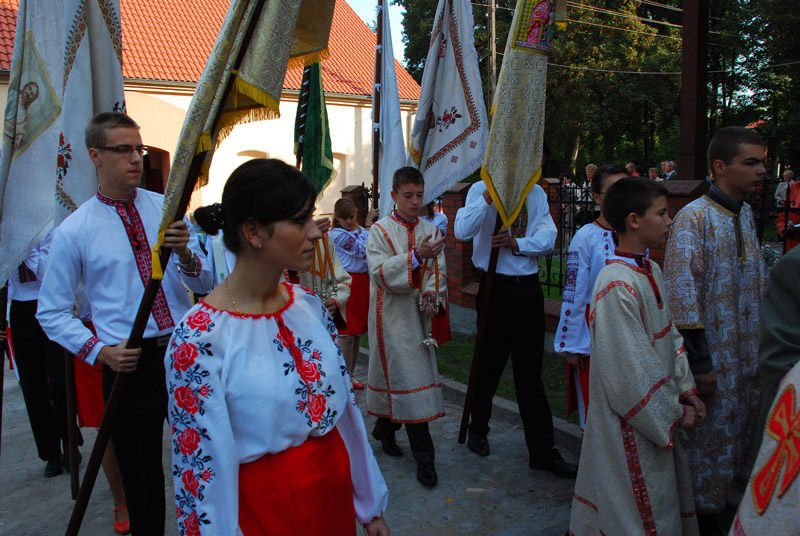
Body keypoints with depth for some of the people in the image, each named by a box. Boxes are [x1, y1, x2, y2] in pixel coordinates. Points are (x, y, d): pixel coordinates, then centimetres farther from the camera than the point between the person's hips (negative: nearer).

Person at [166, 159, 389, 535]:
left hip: (335, 492, 6)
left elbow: (345, 406, 5)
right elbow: (204, 466, -15)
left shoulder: (310, 305, -2)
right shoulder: (199, 337, -21)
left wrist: (370, 504, 11)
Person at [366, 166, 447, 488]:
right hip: (392, 315, -4)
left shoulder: (430, 231, 8)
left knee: (397, 376, 12)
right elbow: (380, 272, -16)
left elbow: (437, 270, 6)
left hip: (419, 315, 5)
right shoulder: (380, 231, -5)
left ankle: (385, 431, 34)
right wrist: (417, 255, -27)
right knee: (408, 378, -5)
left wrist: (432, 295, -14)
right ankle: (424, 458, 3)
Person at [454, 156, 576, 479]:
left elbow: (548, 237, -2)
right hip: (495, 286, -3)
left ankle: (543, 451, 13)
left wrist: (517, 243, -19)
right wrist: (489, 196, -28)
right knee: (490, 363, 11)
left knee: (530, 371, 6)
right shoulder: (482, 190, -4)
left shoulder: (536, 194, 8)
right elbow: (462, 231, -19)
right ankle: (478, 429, 35)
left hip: (528, 287, 3)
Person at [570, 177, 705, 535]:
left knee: (667, 494, 23)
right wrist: (675, 413, -13)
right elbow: (631, 370, -24)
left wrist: (686, 390, 7)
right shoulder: (616, 286, -26)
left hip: (659, 412, 9)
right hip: (632, 422, -9)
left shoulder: (651, 270, 4)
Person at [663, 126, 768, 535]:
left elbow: (758, 282, 16)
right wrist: (700, 361, -19)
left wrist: (763, 344, 13)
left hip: (748, 354, 8)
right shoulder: (693, 218, -17)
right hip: (713, 353, -7)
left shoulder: (746, 214, 9)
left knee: (742, 429, 16)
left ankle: (717, 500, 35)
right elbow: (681, 293, -20)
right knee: (709, 435, 4)